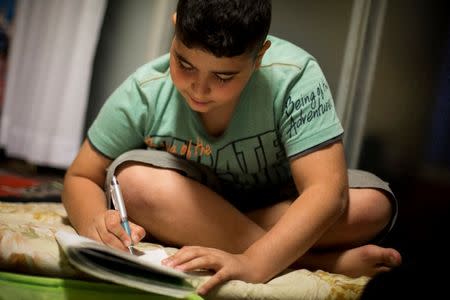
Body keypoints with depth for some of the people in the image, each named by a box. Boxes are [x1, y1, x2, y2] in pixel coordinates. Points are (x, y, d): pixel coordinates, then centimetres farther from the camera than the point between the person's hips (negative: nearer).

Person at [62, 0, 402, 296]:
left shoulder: (292, 77, -27)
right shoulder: (143, 93, -20)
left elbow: (327, 191, -33)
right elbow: (81, 178, -11)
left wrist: (252, 263, -47)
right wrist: (95, 224, -35)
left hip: (282, 210, -2)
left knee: (373, 204, -29)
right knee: (135, 180, -32)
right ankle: (326, 261, -27)